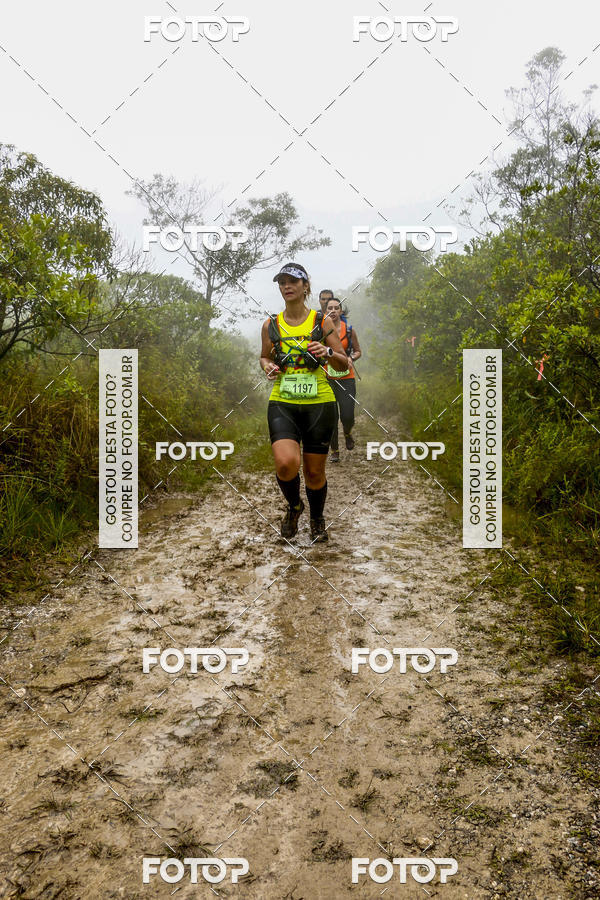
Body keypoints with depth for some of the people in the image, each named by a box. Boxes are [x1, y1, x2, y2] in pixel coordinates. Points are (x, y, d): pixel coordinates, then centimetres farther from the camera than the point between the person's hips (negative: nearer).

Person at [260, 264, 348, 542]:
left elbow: (344, 364, 6)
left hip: (319, 404, 0)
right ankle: (293, 507, 12)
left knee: (314, 471, 5)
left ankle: (317, 519, 34)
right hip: (282, 404, 1)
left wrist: (328, 353, -15)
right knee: (286, 463, -21)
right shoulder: (271, 325, 8)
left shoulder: (322, 321, 3)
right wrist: (268, 366, 0)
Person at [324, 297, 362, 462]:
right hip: (327, 378, 0)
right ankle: (334, 450, 19)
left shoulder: (349, 330, 3)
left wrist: (350, 358, -8)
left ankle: (347, 433, 27)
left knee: (347, 416, -9)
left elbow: (358, 351, 12)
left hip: (346, 378, 0)